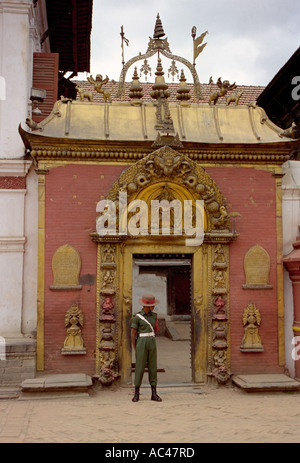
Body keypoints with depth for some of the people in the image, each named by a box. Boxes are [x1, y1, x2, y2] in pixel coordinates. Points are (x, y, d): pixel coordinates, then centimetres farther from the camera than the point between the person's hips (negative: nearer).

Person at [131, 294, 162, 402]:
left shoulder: (154, 316, 10)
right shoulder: (137, 317, -5)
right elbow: (133, 334, -4)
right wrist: (135, 349, -4)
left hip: (152, 343, 4)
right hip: (141, 344, -4)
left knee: (153, 367, 3)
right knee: (140, 368, -3)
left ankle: (154, 394, 8)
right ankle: (136, 394, 8)